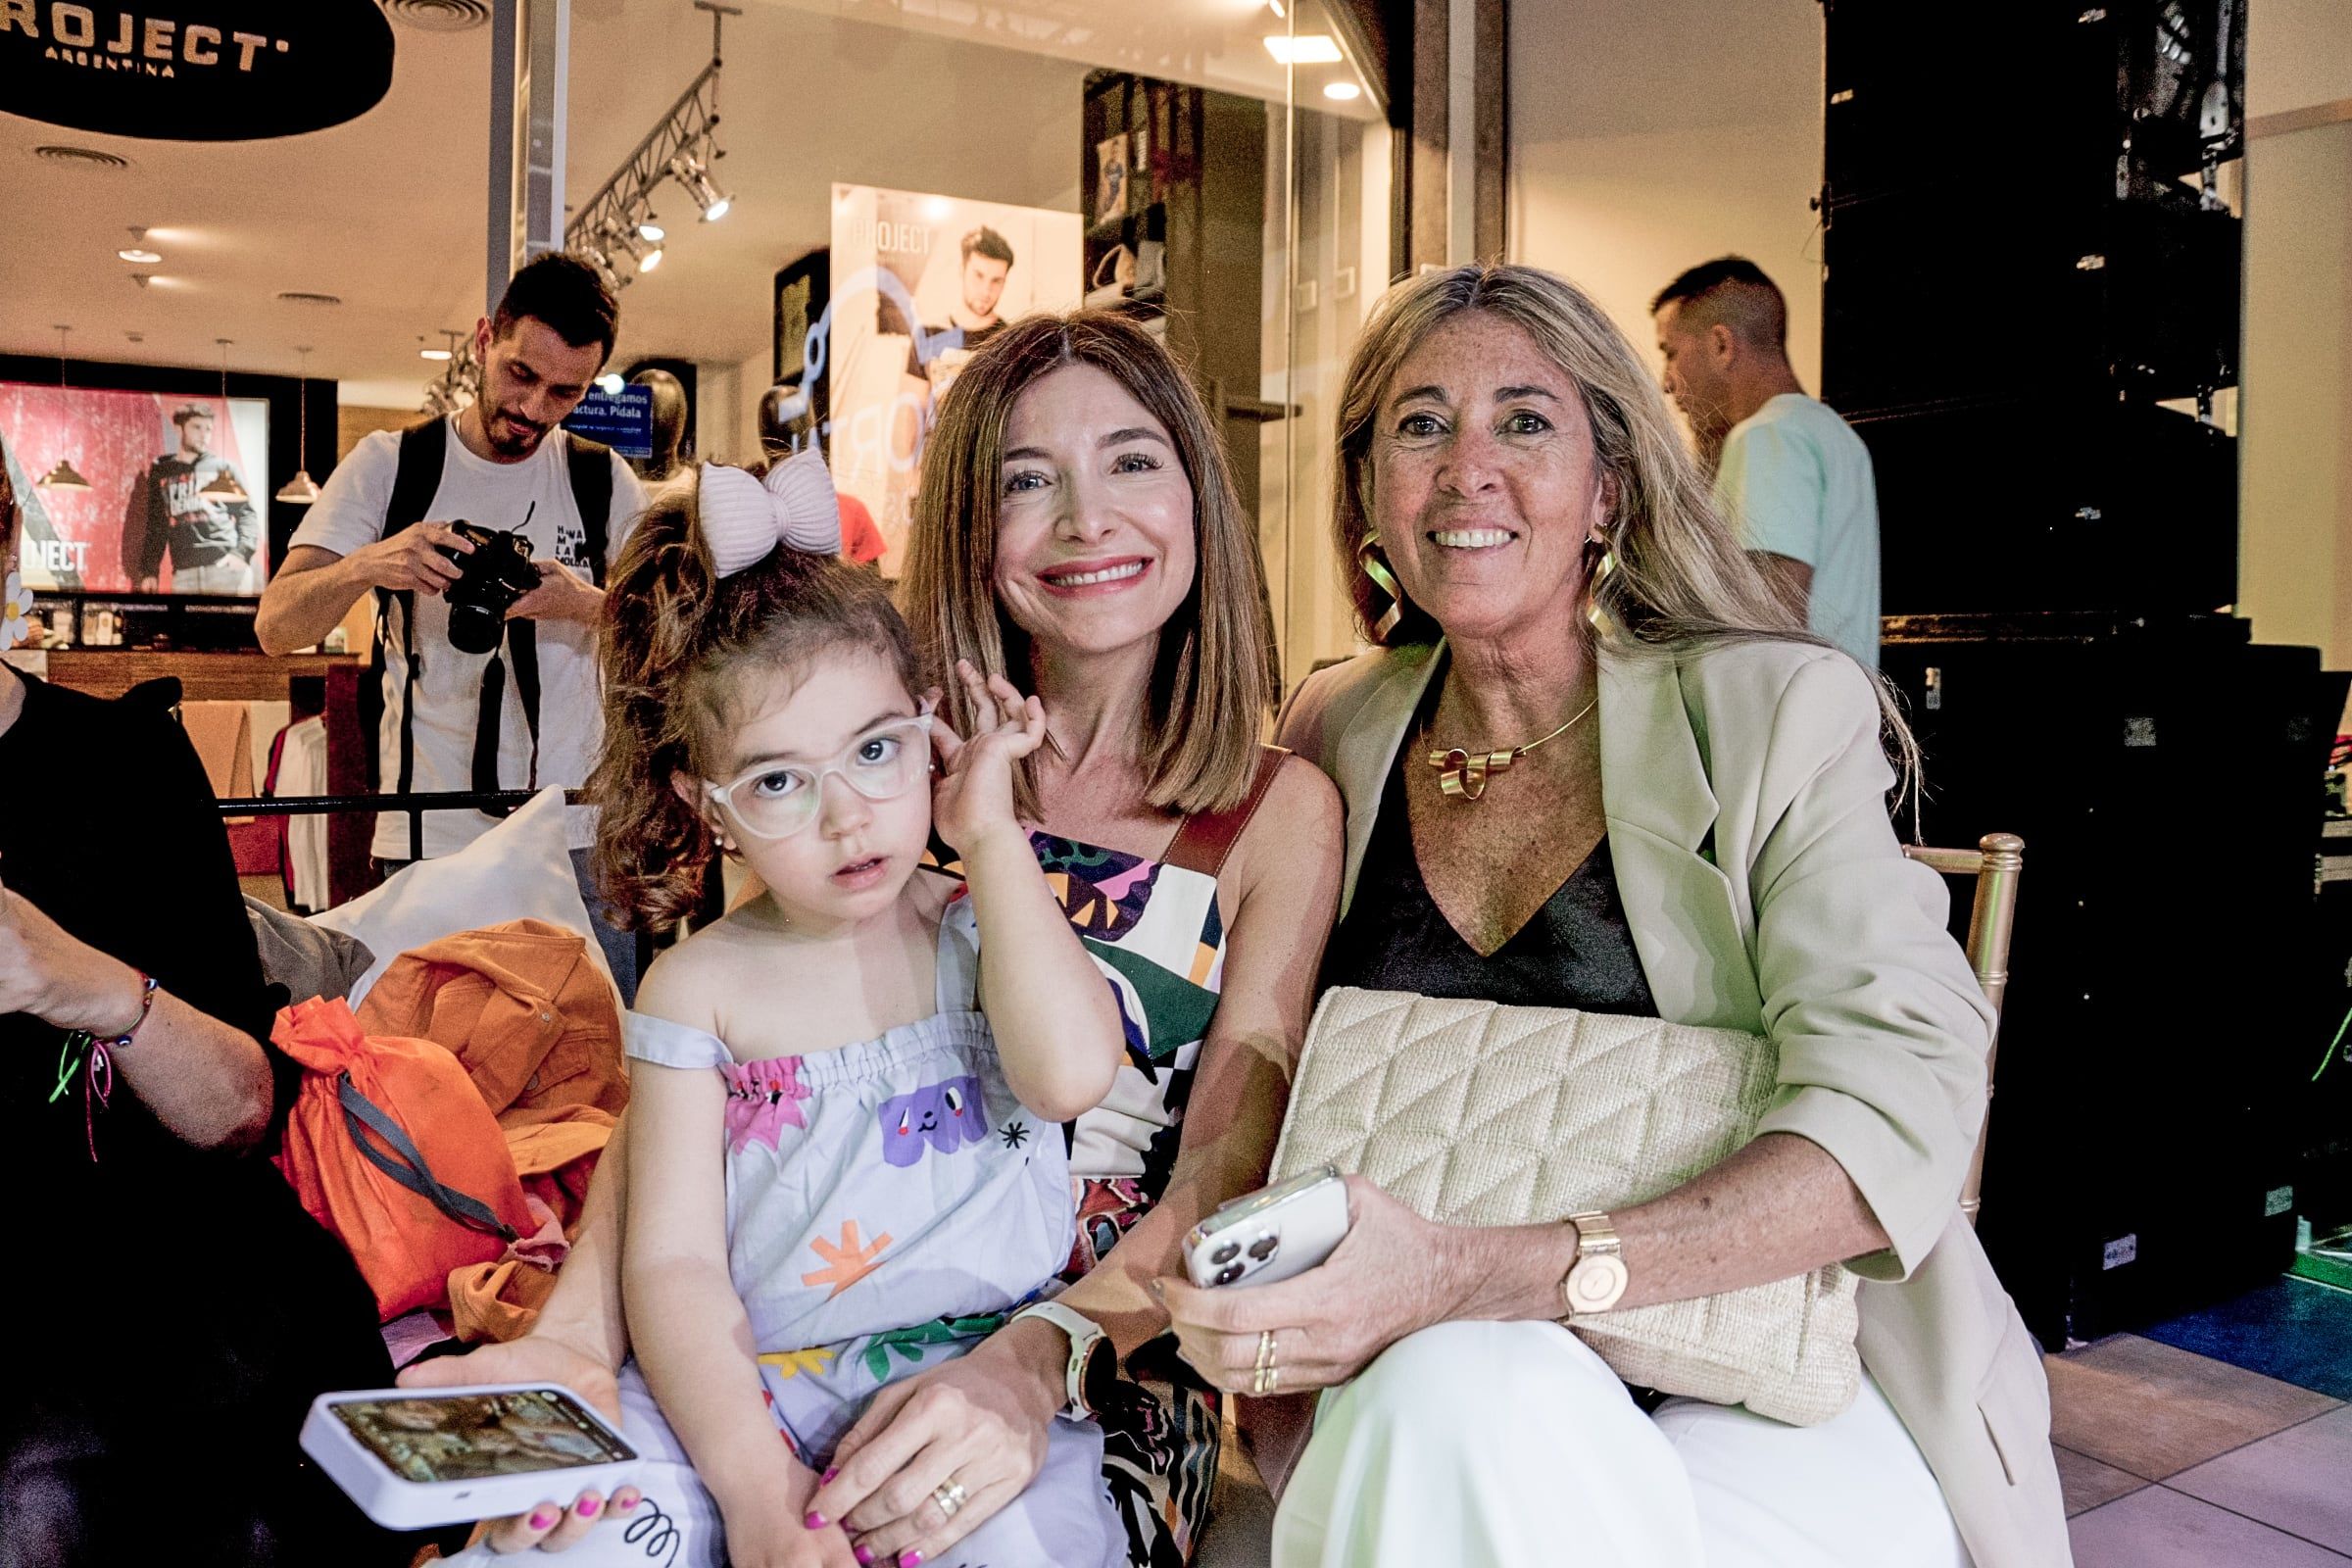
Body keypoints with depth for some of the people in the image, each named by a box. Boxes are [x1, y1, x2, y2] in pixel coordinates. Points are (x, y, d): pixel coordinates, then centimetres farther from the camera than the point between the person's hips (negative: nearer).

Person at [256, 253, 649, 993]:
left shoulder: (604, 481, 8)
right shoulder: (388, 466, 5)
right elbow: (276, 625, -1)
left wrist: (587, 605, -15)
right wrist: (367, 565, -22)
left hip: (581, 842, 1)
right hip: (430, 843, 0)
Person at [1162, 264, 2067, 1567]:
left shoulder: (1777, 711, -5)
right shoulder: (1337, 731, 5)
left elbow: (1898, 1107, -17)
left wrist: (1468, 1277, -29)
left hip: (1783, 1403, -2)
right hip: (1446, 1391, 3)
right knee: (1461, 1404, -30)